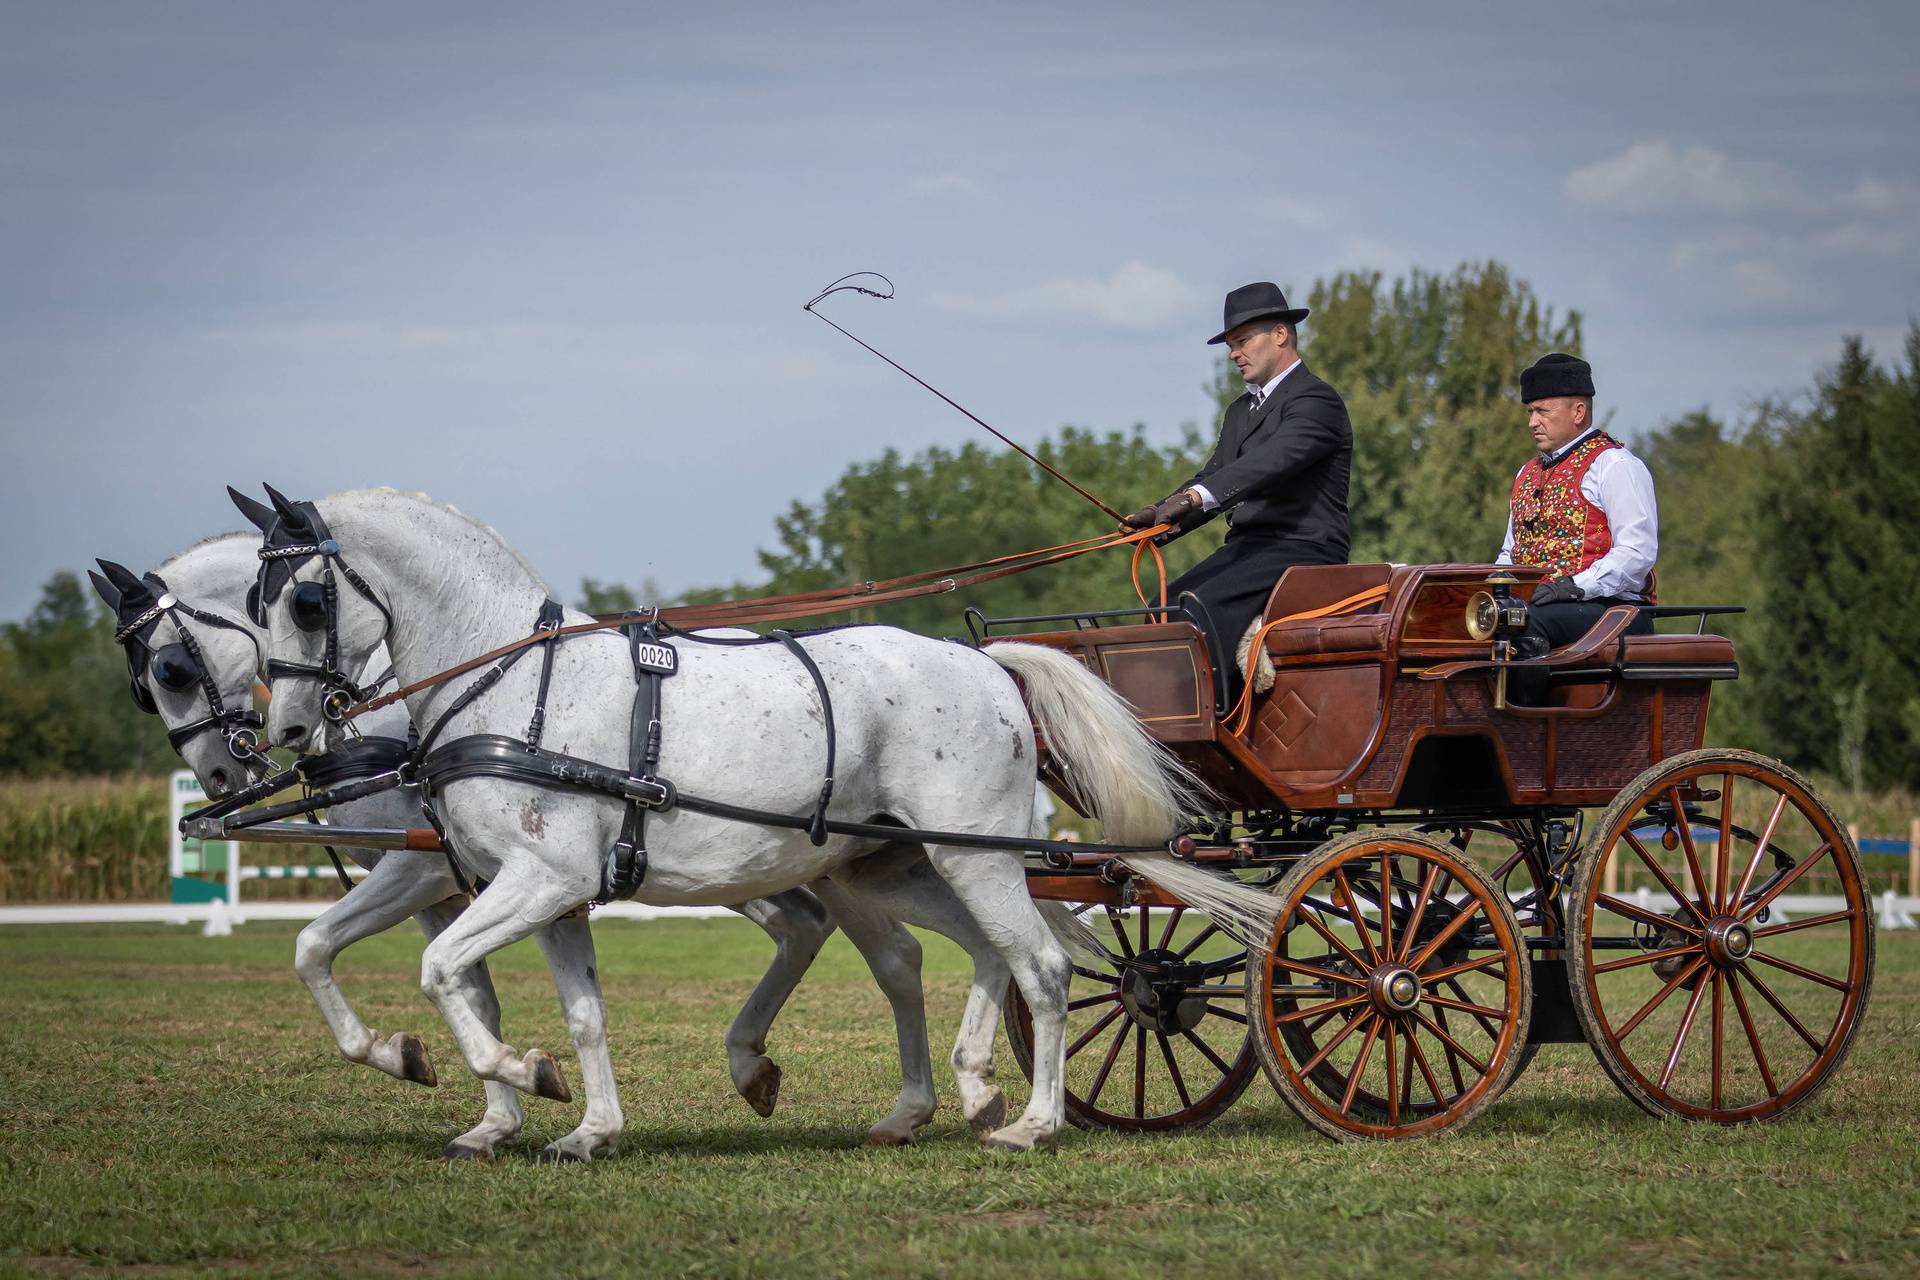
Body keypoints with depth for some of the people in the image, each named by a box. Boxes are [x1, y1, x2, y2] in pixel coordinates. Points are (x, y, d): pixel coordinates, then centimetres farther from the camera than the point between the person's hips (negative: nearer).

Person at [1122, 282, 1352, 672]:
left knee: (1204, 608, -29)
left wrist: (1194, 496, -38)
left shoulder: (1316, 401, -8)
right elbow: (1214, 477, 19)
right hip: (1245, 548, 9)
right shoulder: (1240, 411, 24)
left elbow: (1271, 461, -25)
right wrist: (1162, 513, -3)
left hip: (1301, 549, -9)